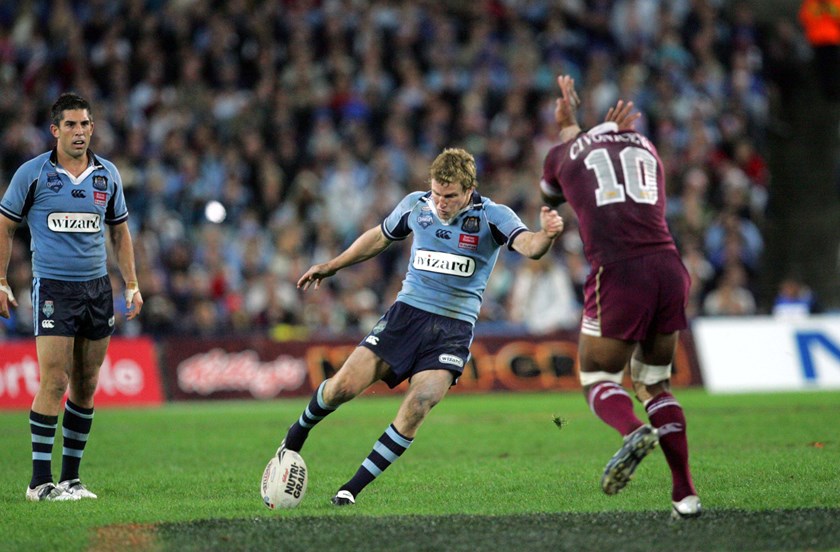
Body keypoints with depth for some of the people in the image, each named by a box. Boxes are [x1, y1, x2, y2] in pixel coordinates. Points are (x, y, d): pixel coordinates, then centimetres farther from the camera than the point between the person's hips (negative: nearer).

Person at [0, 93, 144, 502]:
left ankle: (70, 478, 14)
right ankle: (40, 481, -8)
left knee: (86, 387, 5)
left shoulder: (107, 175, 8)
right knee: (54, 382, -13)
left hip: (97, 289, 4)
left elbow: (119, 232, 18)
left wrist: (132, 285, 12)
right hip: (52, 287, -4)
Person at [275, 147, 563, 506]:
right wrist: (331, 266, 25)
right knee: (344, 386, -10)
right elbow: (380, 237, 22)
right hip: (407, 312, 2)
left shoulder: (492, 217, -8)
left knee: (417, 407, -21)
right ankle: (298, 432, 23)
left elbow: (528, 246, -26)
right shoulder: (415, 206, 2)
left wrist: (546, 235, -50)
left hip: (454, 326, -2)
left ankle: (354, 487, -9)